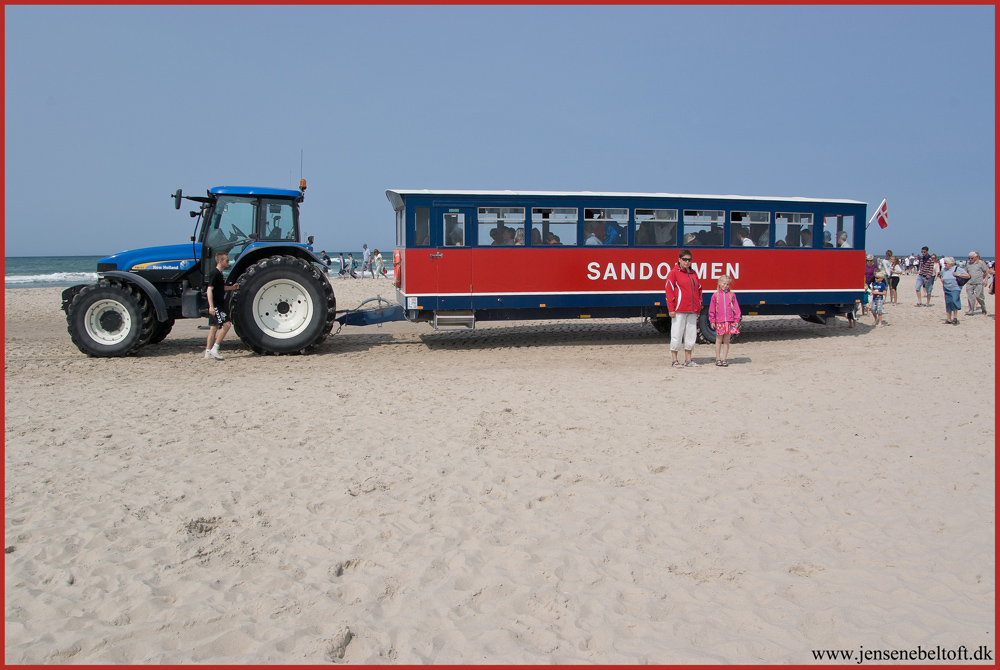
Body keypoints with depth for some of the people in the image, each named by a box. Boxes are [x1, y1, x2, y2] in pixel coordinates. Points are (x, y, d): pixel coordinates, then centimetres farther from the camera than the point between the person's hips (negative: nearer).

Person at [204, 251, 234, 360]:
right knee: (226, 324, -15)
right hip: (215, 305, -10)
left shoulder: (219, 274, 15)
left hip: (218, 306, 10)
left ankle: (208, 352, 14)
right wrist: (211, 306, -26)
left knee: (214, 327, 10)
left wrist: (232, 287, 20)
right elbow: (209, 289, -20)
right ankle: (214, 348, -11)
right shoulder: (215, 274, -14)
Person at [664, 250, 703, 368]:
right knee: (677, 335, -4)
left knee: (691, 335, 8)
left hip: (692, 311, 6)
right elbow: (669, 291, -8)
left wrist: (699, 304, 15)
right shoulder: (673, 273, -2)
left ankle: (688, 360, 16)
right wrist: (671, 309, -13)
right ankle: (674, 360, 4)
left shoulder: (693, 274, 17)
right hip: (679, 311, -6)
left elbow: (699, 289, 26)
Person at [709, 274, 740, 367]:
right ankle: (718, 359, 12)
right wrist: (712, 321, 0)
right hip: (719, 321, -1)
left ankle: (724, 359, 12)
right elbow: (712, 309, 4)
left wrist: (736, 320, 3)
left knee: (726, 341, 6)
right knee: (719, 340, 5)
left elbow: (736, 308, 8)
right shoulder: (715, 295, 3)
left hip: (730, 321, 1)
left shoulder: (731, 295, 6)